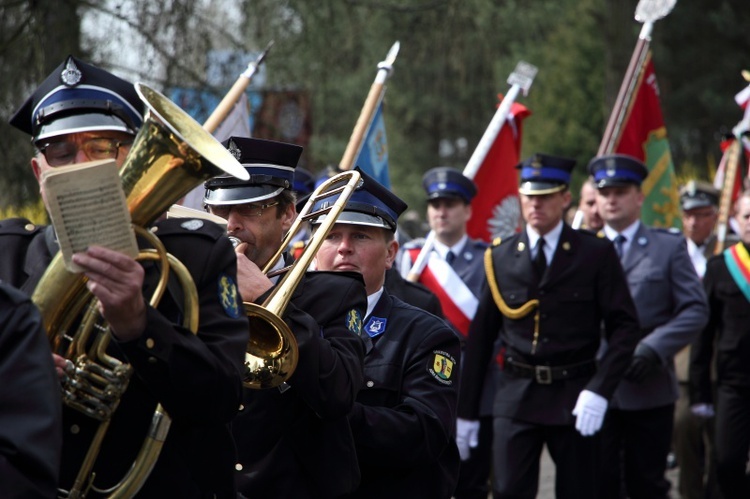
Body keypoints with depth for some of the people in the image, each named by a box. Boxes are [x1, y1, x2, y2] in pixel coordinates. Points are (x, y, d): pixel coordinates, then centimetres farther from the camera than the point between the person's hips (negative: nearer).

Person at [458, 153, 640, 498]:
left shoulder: (596, 253, -2)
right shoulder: (500, 257, 4)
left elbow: (624, 326, -4)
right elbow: (480, 337, 7)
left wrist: (599, 389, -16)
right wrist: (466, 412, 6)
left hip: (575, 396, -1)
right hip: (515, 395, 1)